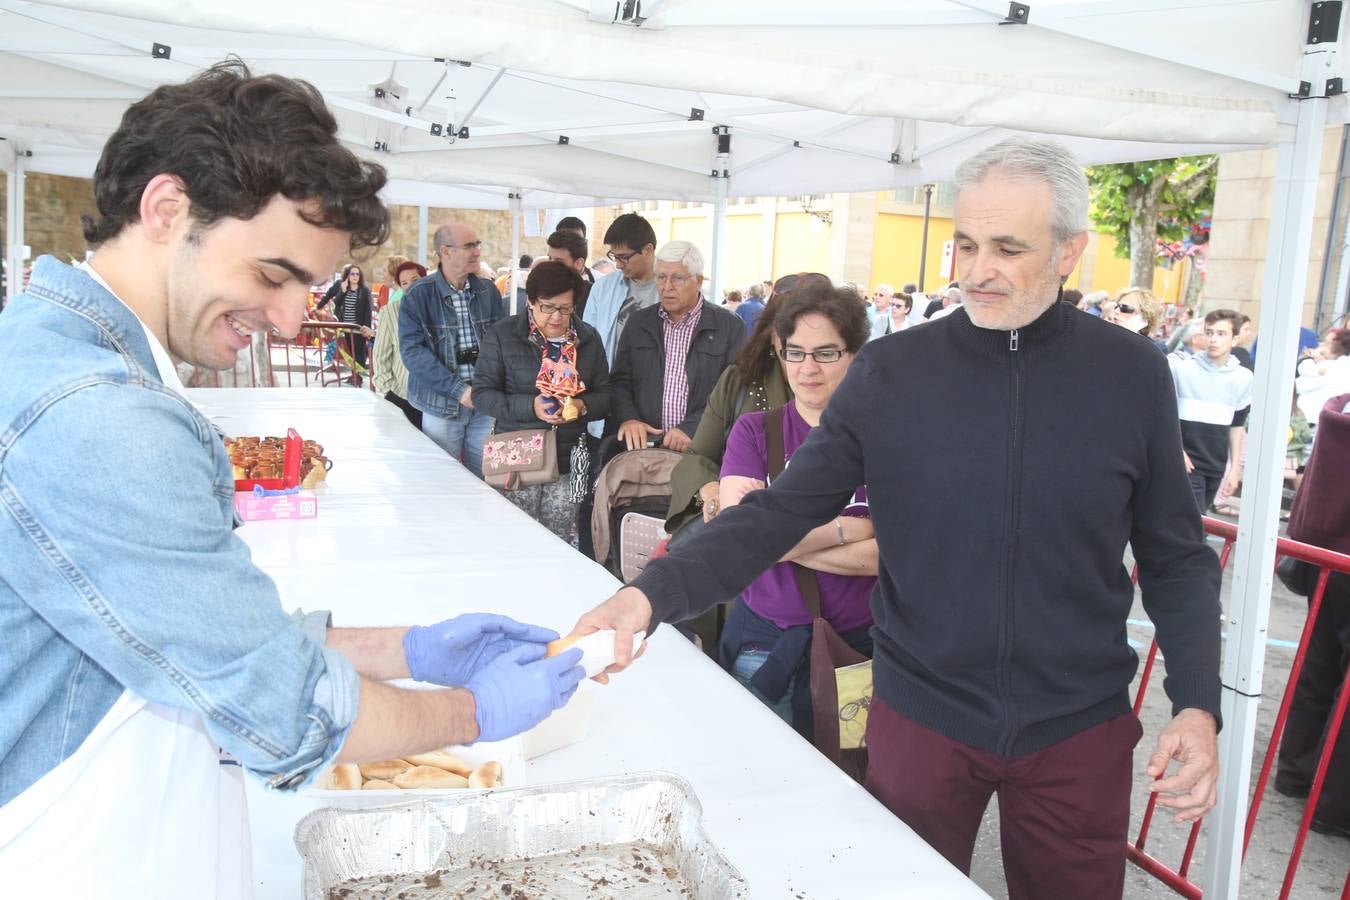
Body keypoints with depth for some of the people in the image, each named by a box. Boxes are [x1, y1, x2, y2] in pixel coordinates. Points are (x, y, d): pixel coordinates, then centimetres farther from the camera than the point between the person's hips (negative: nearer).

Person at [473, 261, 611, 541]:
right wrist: (530, 407, -18)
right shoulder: (503, 334, -1)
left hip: (569, 461, 2)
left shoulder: (588, 338, 8)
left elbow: (605, 394, 11)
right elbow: (483, 392, -3)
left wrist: (582, 406, -12)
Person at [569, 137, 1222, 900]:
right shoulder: (892, 373, -9)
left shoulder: (1131, 375, -7)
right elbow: (778, 514, -12)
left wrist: (1199, 705, -11)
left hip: (1079, 731, 1)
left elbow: (1176, 559, 1)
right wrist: (653, 593, -26)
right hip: (921, 717, 0)